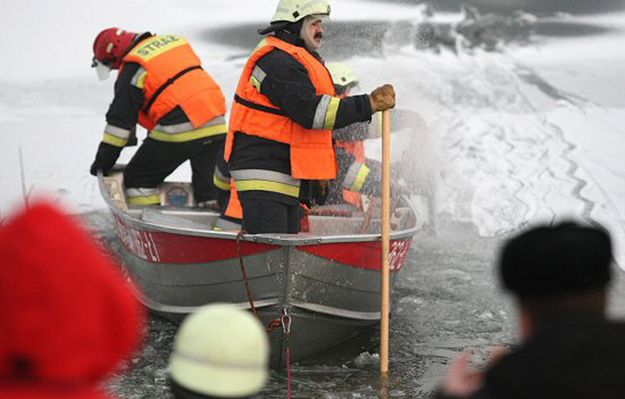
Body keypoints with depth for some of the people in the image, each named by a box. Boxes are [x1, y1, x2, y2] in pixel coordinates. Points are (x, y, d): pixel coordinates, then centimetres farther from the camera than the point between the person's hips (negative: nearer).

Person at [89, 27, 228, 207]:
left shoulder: (132, 69, -3)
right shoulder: (175, 41, 18)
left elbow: (120, 118, -3)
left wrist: (104, 158, 5)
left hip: (180, 130, -7)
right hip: (216, 125, 7)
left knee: (138, 179, 7)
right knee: (210, 189, 19)